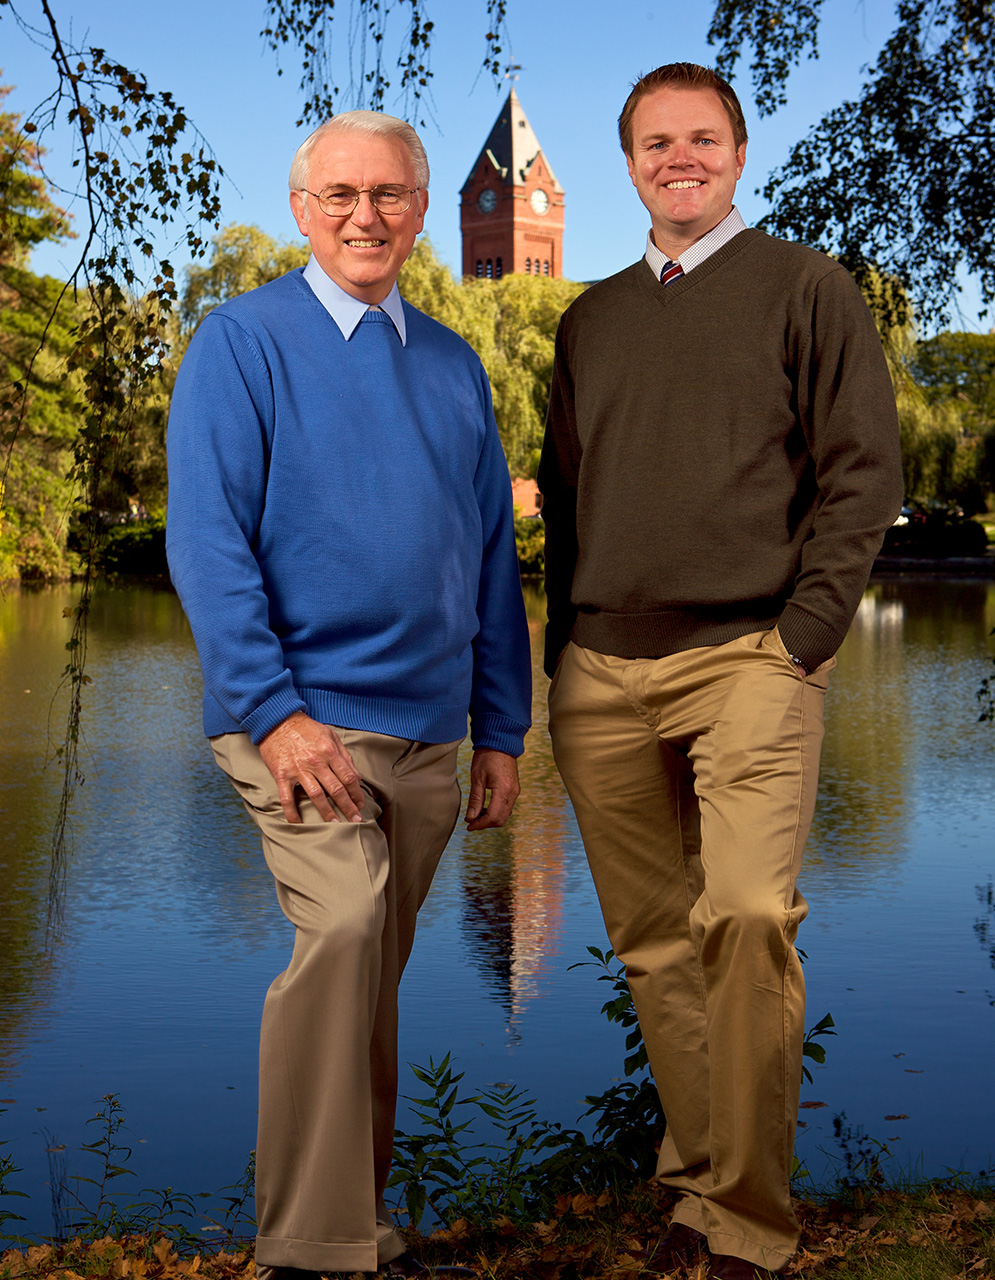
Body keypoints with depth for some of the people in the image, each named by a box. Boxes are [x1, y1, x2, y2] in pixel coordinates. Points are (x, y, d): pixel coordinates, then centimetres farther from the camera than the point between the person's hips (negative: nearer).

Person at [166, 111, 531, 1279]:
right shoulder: (242, 341, -1)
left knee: (372, 972, 12)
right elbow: (206, 541, -9)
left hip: (429, 732, 5)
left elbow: (493, 556, 16)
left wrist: (501, 730, 12)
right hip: (304, 718, -5)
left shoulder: (453, 366, 14)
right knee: (340, 928, -23)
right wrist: (276, 712, -17)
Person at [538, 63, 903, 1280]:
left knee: (746, 916, -18)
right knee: (654, 943, 6)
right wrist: (560, 657, 13)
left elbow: (864, 473, 2)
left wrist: (803, 632, -8)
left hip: (749, 657, -4)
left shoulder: (805, 287, 8)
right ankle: (696, 1179, 19)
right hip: (601, 676, 4)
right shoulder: (590, 320, 20)